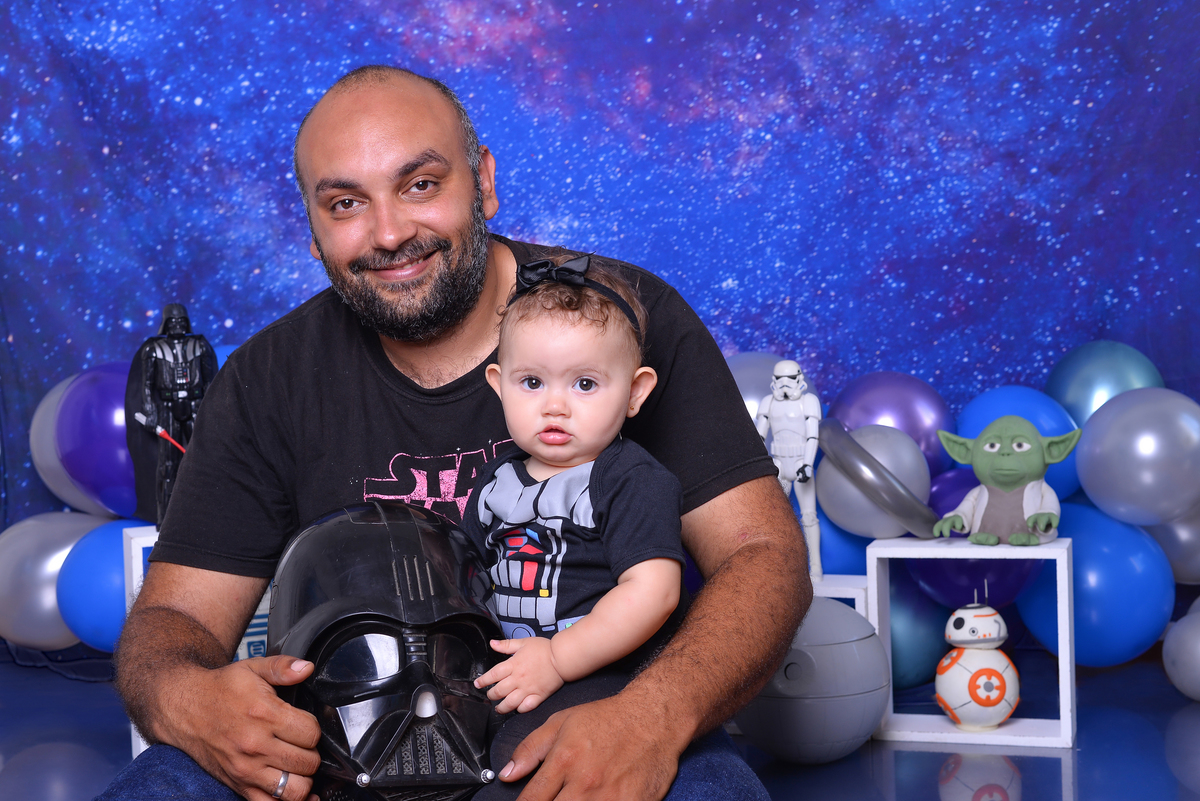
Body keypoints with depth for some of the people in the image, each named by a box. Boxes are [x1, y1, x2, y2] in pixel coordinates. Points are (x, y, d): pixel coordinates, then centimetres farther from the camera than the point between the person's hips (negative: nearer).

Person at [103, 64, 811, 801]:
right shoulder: (268, 381, 1)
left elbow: (764, 557, -11)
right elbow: (173, 618, 2)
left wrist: (655, 715, -32)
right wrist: (184, 701, -25)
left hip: (587, 731, -2)